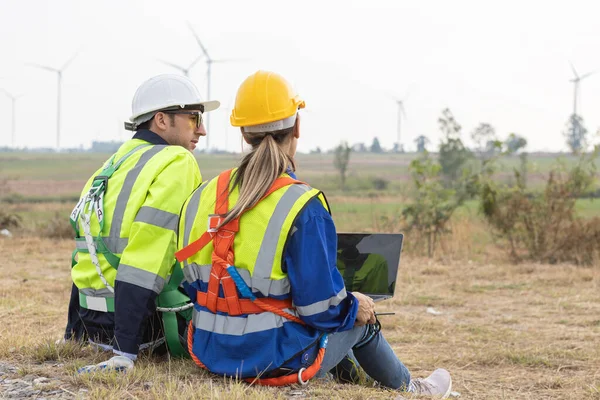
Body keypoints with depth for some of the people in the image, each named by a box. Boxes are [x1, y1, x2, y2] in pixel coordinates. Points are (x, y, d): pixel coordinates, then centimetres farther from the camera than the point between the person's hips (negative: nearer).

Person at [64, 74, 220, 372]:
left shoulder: (114, 163, 14)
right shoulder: (177, 163, -13)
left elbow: (86, 253, 17)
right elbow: (146, 257, -23)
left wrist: (75, 328, 24)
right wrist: (126, 353, -26)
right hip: (142, 322, -8)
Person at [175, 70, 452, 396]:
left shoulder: (202, 197, -1)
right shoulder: (302, 207, -20)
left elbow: (193, 285, 8)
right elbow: (320, 305, -19)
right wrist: (354, 308, 3)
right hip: (277, 361, -6)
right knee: (363, 320, 24)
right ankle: (408, 389, 47)